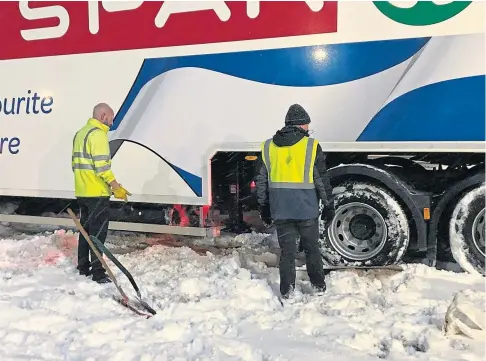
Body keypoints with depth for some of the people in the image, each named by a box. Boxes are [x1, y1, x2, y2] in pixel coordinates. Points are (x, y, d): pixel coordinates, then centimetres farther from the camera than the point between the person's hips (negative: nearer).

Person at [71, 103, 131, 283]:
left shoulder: (80, 133, 17)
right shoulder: (98, 134, -14)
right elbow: (102, 165, -21)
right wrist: (116, 187, -18)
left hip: (82, 192, 9)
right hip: (97, 193, -9)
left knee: (86, 229, 17)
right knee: (98, 233, -5)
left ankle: (83, 267, 24)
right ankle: (98, 273, -2)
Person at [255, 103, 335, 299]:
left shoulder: (268, 146, 5)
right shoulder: (311, 146, -6)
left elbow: (262, 181, 9)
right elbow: (322, 180, -4)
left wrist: (264, 207, 16)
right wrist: (328, 204, 5)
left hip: (280, 210, 2)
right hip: (306, 209, -2)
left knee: (287, 250, 9)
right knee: (312, 247, 14)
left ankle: (287, 289, 11)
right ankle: (318, 285, 23)